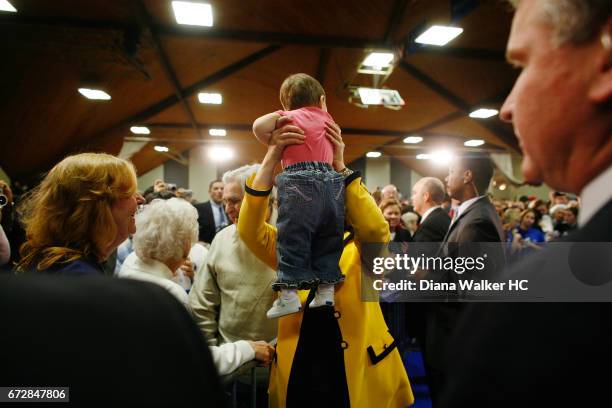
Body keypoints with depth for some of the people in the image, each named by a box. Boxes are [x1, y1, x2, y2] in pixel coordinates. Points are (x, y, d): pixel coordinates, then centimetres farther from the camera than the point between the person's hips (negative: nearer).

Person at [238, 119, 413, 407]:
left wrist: (339, 166, -28)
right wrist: (272, 157, -26)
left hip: (359, 376, -1)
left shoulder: (359, 248, -3)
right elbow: (249, 229, -16)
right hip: (297, 377, 2)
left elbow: (376, 230, -25)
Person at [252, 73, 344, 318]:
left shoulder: (288, 116, 11)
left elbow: (259, 126, -5)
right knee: (328, 239, 12)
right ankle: (326, 290, 13)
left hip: (299, 181, -4)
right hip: (331, 181, 4)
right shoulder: (326, 117, 21)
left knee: (293, 239, -1)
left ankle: (289, 295, -3)